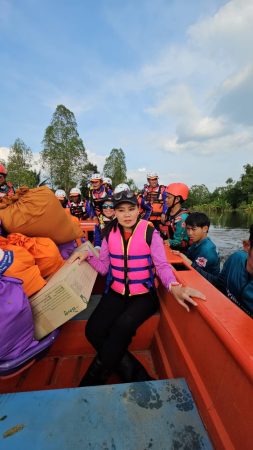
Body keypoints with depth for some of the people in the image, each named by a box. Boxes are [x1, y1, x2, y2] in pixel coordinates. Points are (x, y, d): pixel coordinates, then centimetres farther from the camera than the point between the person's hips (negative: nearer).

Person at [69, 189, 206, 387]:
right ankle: (135, 373, -1)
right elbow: (104, 267, 7)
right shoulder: (110, 234, 2)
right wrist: (88, 255, -9)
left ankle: (94, 379, 0)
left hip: (144, 295, -3)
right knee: (93, 330, -16)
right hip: (116, 293, 4)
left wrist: (174, 287, -32)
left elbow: (162, 265, -13)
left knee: (123, 326, -27)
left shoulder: (150, 233, -9)